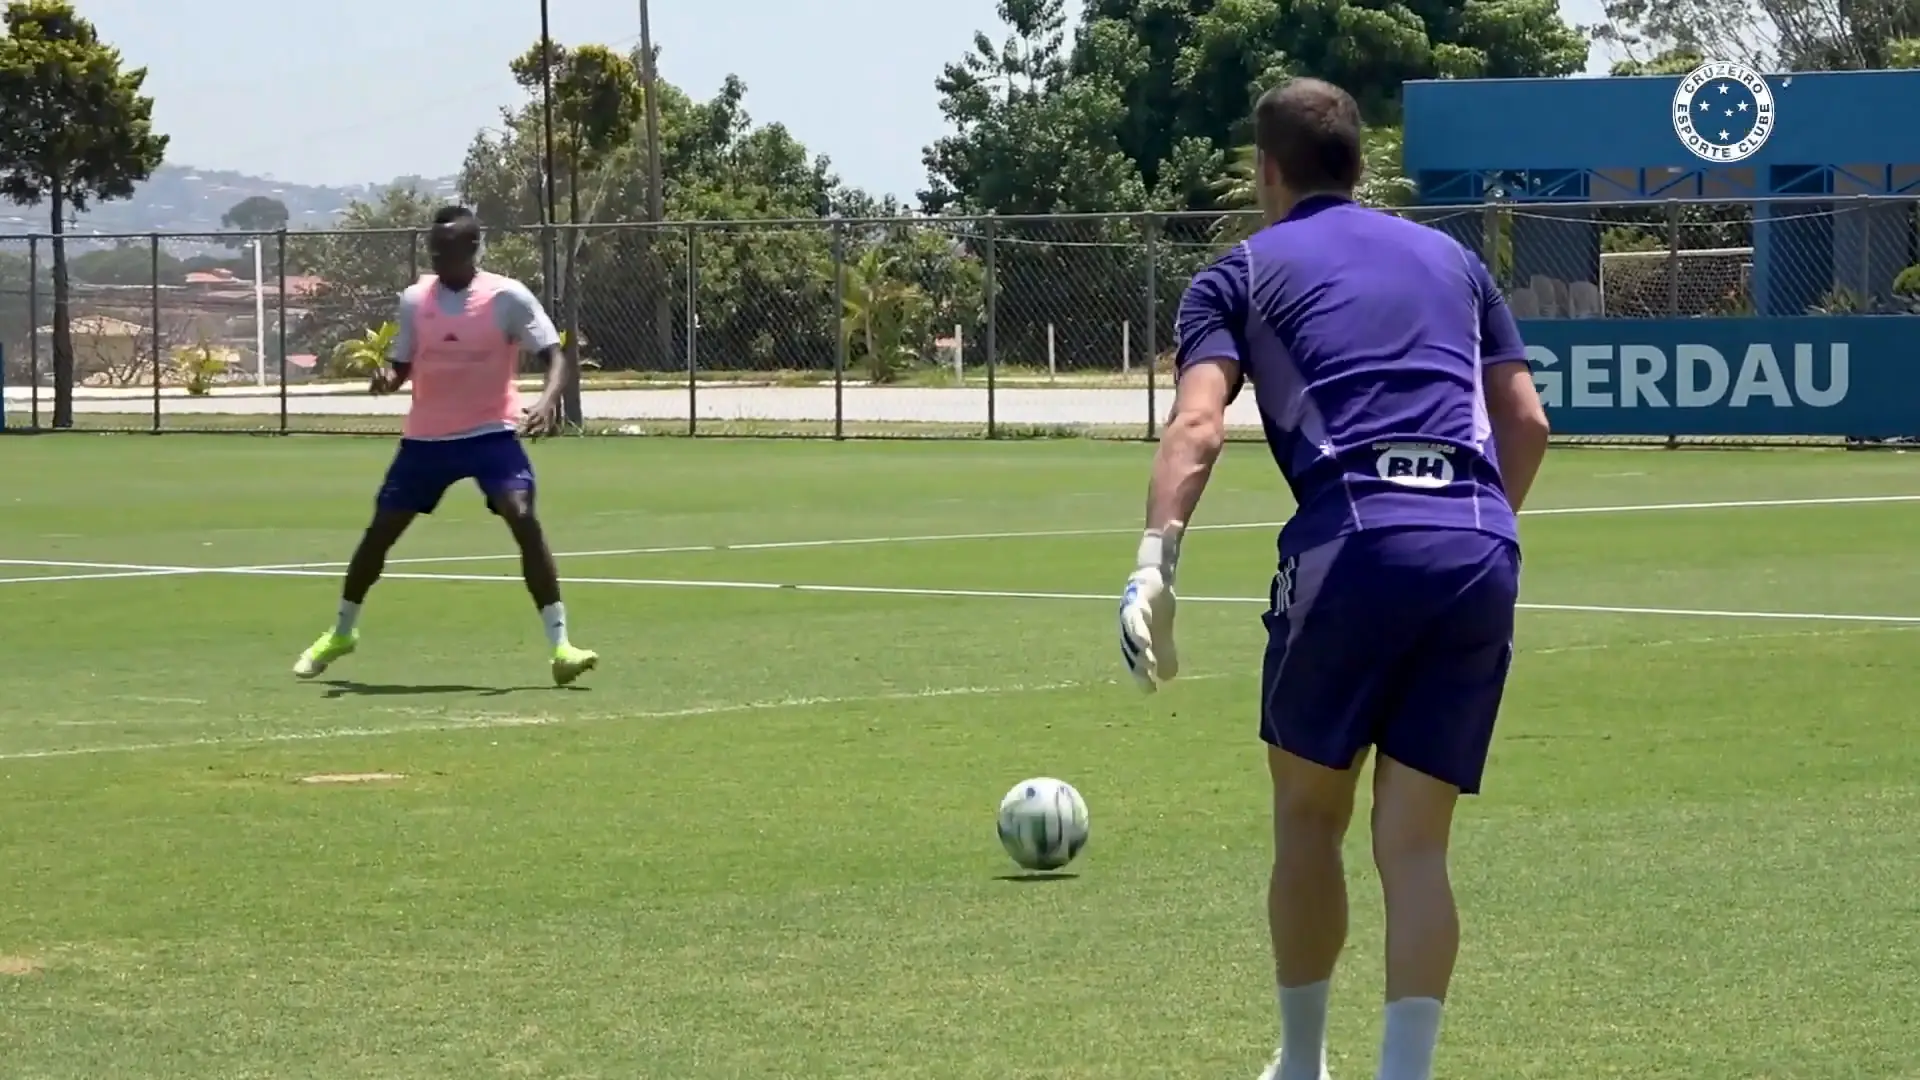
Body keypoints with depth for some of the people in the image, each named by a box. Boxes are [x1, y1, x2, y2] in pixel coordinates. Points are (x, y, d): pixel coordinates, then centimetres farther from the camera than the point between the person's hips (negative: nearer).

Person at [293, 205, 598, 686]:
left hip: (491, 432, -4)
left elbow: (556, 356, -13)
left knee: (523, 519, -24)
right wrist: (386, 378, -13)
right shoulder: (414, 300, 1)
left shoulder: (507, 297, -11)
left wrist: (548, 400, -33)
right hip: (426, 436, 4)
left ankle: (560, 645, -21)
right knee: (380, 531, 9)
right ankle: (341, 632, 33)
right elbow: (403, 364, 12)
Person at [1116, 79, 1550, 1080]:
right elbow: (1526, 422, 19)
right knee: (1414, 844, 6)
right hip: (1480, 548, 3)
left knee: (1309, 813, 17)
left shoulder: (1242, 273, 13)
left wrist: (1153, 566, -14)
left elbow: (1197, 425, -4)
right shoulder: (1451, 258, 25)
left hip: (1353, 537, -3)